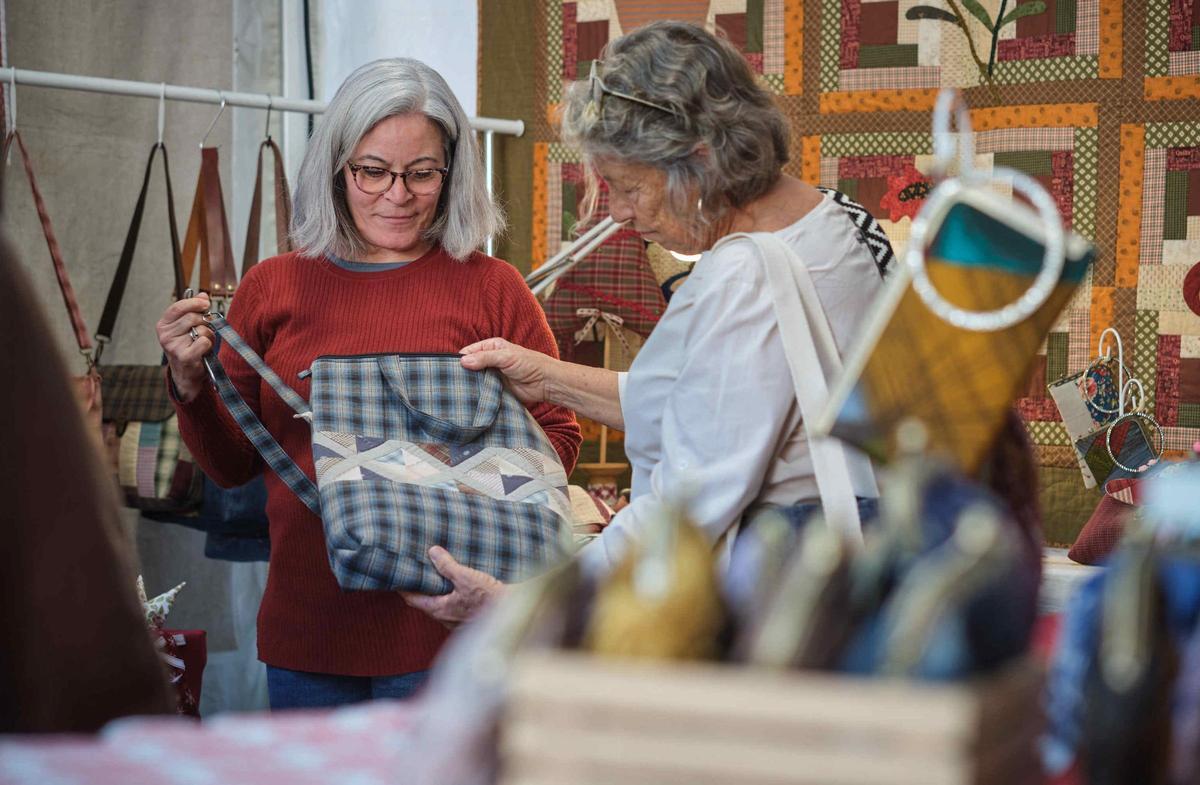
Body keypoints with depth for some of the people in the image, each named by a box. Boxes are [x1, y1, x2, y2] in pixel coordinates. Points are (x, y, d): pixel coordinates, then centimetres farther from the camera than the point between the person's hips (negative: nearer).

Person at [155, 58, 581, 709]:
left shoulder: (491, 287, -2)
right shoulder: (273, 286, 5)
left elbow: (557, 439, 0)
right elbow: (233, 465, 11)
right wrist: (191, 385, -7)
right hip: (304, 627, 3)